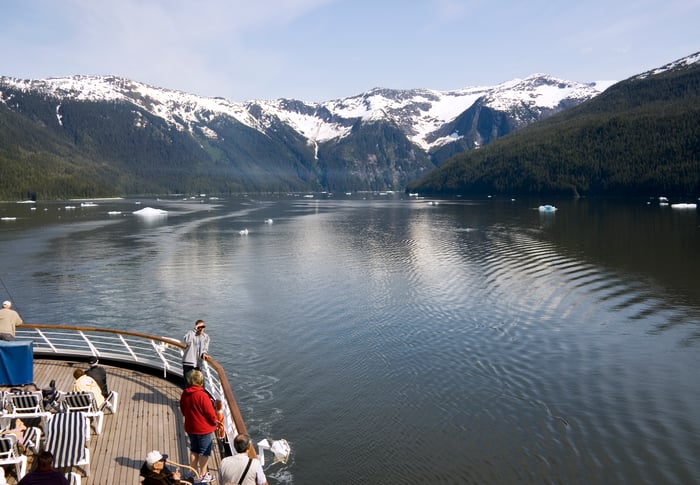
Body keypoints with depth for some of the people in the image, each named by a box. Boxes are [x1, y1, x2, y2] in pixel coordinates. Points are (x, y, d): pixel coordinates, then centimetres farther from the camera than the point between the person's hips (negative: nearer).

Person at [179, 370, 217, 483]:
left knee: (194, 451, 20)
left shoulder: (184, 394, -6)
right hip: (204, 428, -6)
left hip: (190, 428, 6)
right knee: (205, 452, 10)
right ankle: (203, 475, 20)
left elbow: (183, 410, 8)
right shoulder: (203, 396, -26)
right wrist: (214, 421, 1)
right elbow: (210, 413, -19)